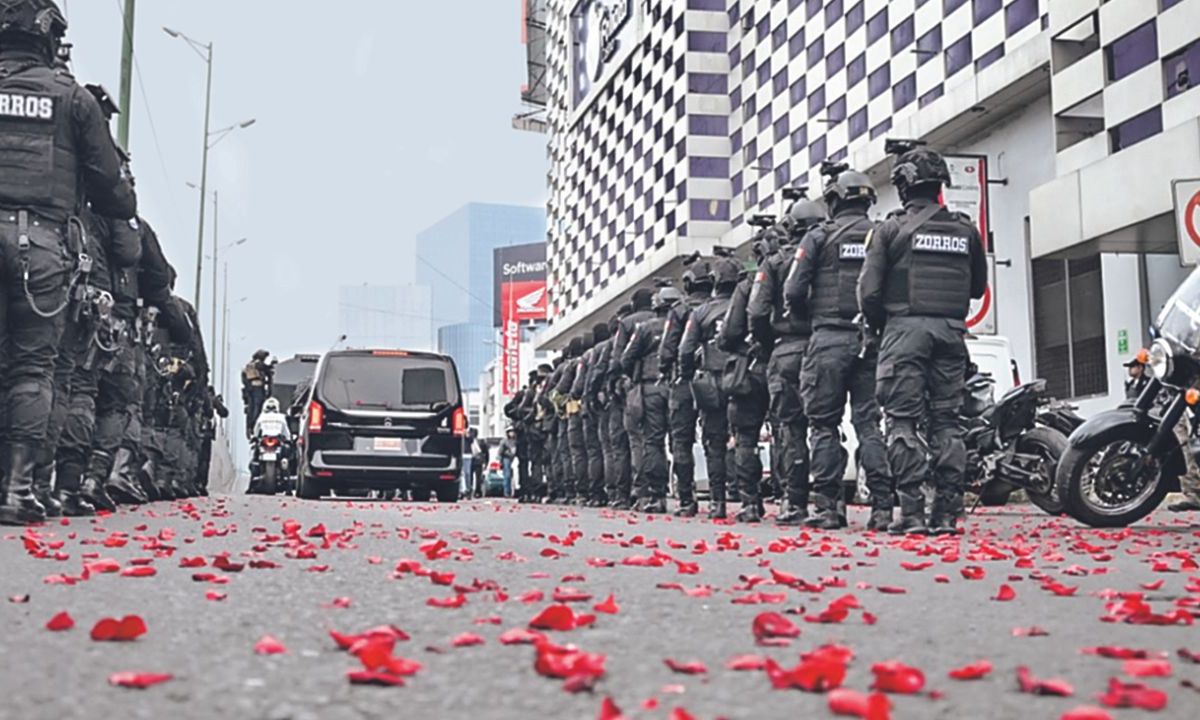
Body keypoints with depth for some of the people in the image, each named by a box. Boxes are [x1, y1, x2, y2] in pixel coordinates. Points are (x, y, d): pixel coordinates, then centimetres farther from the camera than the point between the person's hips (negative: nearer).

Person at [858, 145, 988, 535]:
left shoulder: (890, 228, -3)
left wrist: (878, 326, 11)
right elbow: (978, 286, 17)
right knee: (946, 421, 6)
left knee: (903, 422, -3)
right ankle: (947, 512, 4)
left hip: (905, 328, -4)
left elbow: (869, 290, -6)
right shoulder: (966, 229, 10)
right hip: (951, 330, 4)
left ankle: (911, 512, -8)